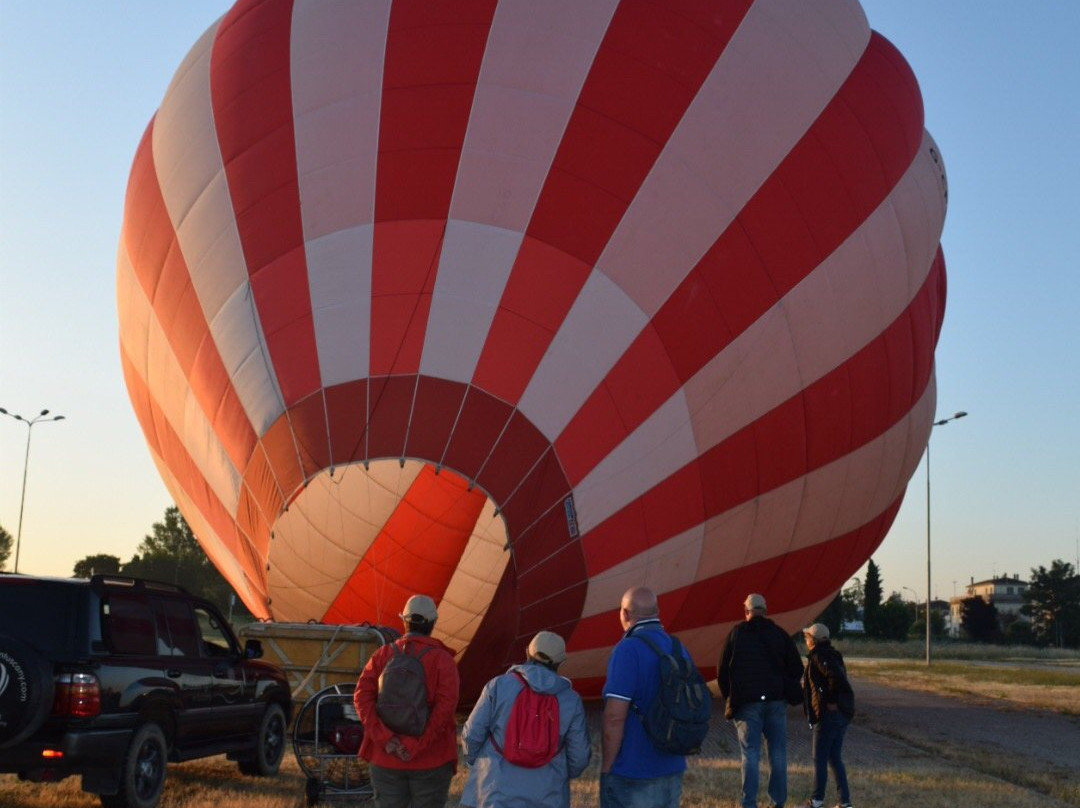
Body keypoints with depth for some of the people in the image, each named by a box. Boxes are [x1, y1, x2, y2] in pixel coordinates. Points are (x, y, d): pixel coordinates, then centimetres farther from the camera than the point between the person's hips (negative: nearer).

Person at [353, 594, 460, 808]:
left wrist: (384, 738, -13)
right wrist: (417, 745, -16)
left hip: (385, 759, 3)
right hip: (431, 761, -2)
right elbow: (446, 705, -16)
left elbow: (362, 696, -7)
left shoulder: (383, 655, 4)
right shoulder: (441, 659, -4)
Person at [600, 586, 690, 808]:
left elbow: (615, 717, -20)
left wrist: (606, 769, -10)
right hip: (672, 773, 7)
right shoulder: (679, 650, 6)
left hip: (631, 776, -7)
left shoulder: (628, 650, -16)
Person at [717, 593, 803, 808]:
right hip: (776, 701, 1)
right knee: (778, 753, 7)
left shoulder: (736, 633, 2)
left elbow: (722, 670, 3)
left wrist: (729, 696, 16)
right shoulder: (779, 633, 6)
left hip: (746, 702, -1)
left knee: (750, 754, 0)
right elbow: (796, 669, 7)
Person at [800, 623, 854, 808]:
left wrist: (831, 701, -19)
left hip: (828, 715, -9)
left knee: (819, 760, 1)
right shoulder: (832, 655, 16)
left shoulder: (818, 657, -13)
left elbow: (835, 676, -28)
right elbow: (839, 677, 16)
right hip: (842, 714, 9)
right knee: (835, 758, 14)